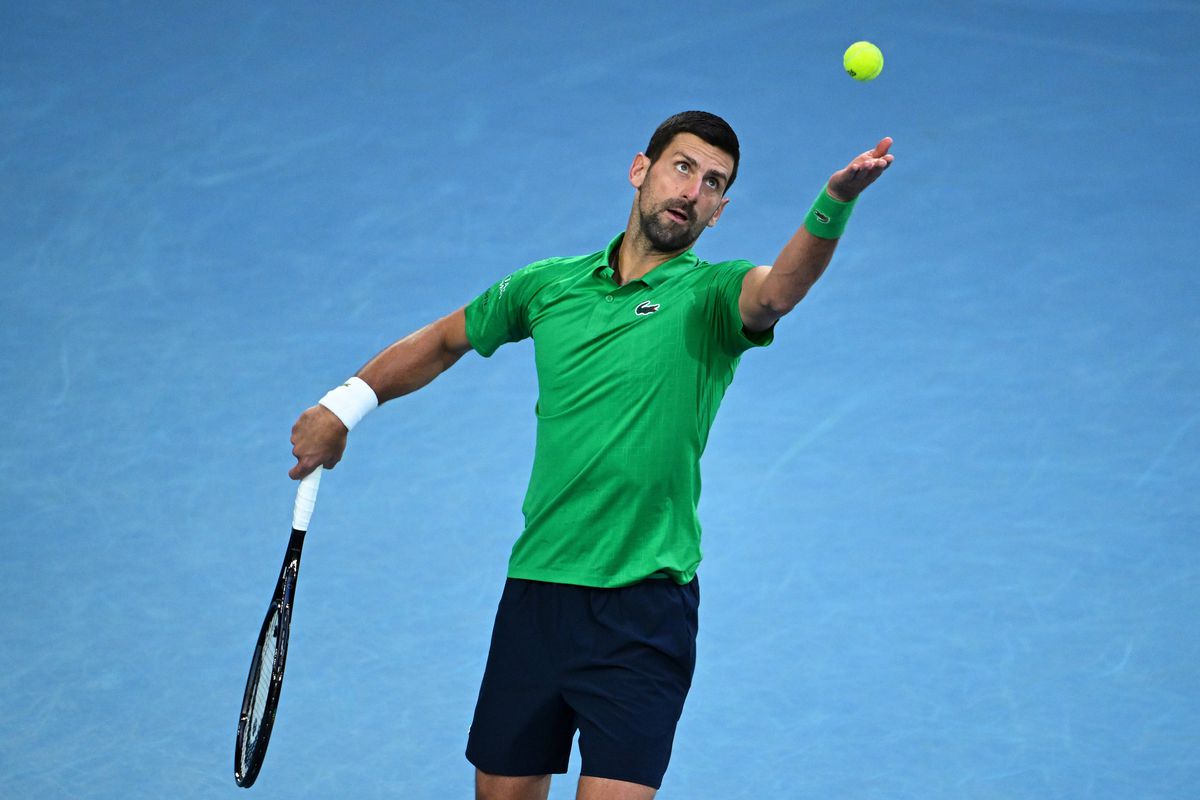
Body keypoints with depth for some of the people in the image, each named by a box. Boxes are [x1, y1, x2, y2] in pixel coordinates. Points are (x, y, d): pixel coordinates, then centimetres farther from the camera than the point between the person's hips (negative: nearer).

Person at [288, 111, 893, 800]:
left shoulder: (710, 296, -4)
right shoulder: (549, 285, 9)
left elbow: (779, 290, -28)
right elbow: (446, 340, 27)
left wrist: (836, 202, -46)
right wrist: (346, 404, 21)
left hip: (643, 607, -4)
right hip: (537, 589, 4)